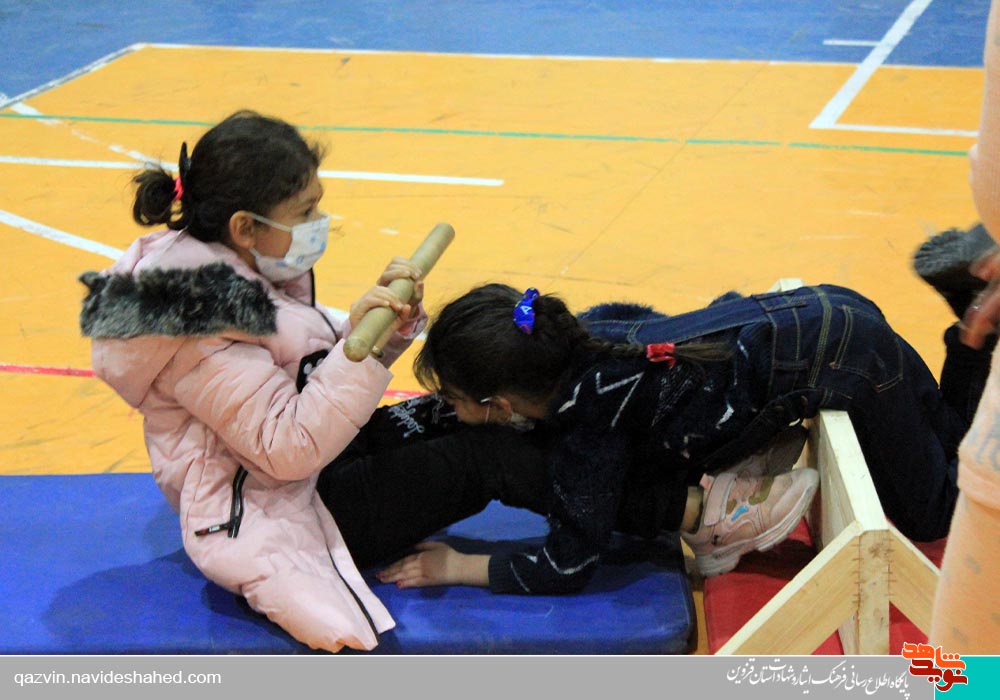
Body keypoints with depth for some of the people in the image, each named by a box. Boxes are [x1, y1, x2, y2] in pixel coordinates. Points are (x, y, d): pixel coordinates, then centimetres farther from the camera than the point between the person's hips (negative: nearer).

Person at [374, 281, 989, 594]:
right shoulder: (579, 332, -8)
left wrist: (458, 567, -14)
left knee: (929, 515, 20)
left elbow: (567, 566, -24)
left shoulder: (590, 428, -28)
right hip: (817, 317, 7)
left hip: (843, 361, -7)